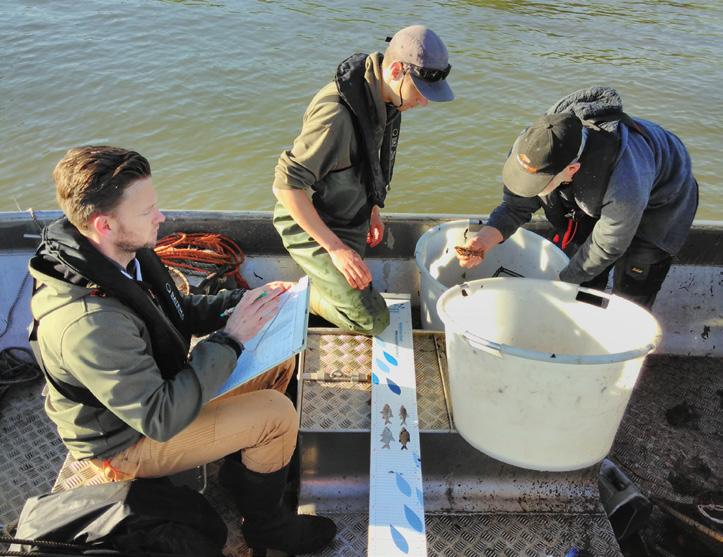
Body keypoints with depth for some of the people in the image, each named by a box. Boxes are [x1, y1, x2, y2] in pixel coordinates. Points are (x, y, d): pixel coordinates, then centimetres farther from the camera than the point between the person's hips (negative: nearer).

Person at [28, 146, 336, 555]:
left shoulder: (128, 255, -10)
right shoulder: (87, 323, -38)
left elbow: (181, 313, 6)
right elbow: (161, 419, -33)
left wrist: (246, 300, -10)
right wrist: (231, 339, -29)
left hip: (159, 388, 8)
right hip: (132, 440, -8)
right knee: (278, 414, -17)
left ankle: (241, 465, 22)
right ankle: (266, 524, 11)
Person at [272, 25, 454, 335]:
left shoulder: (382, 94, -6)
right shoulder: (337, 113, -35)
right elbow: (286, 184, -32)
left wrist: (373, 208, 14)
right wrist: (336, 248, -30)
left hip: (349, 219, 9)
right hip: (311, 224, -9)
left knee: (360, 294, 24)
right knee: (373, 320, -9)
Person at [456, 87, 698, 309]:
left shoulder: (625, 186, -48)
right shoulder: (536, 143, -33)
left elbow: (606, 248, -29)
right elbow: (516, 205, -19)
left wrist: (561, 282, -17)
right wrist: (486, 237, -38)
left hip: (658, 197, -5)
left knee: (631, 295, -2)